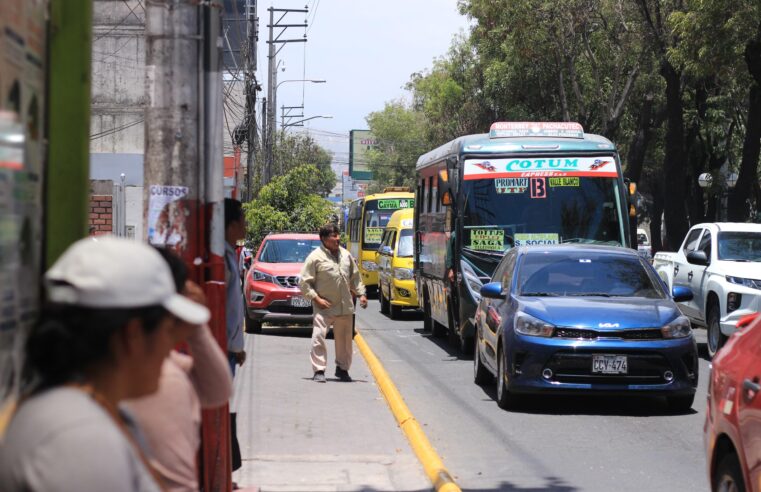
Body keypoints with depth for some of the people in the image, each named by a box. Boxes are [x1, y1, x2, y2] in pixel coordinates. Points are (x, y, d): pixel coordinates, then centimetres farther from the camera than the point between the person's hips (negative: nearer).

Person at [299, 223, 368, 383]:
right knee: (319, 337, -12)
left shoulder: (345, 255, 9)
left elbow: (355, 277, 20)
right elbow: (304, 282, -8)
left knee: (344, 338, 12)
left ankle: (342, 368, 27)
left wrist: (361, 293, 10)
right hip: (324, 307, -5)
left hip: (345, 306, 5)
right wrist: (316, 298, -15)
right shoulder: (315, 257, -9)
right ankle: (319, 371, -4)